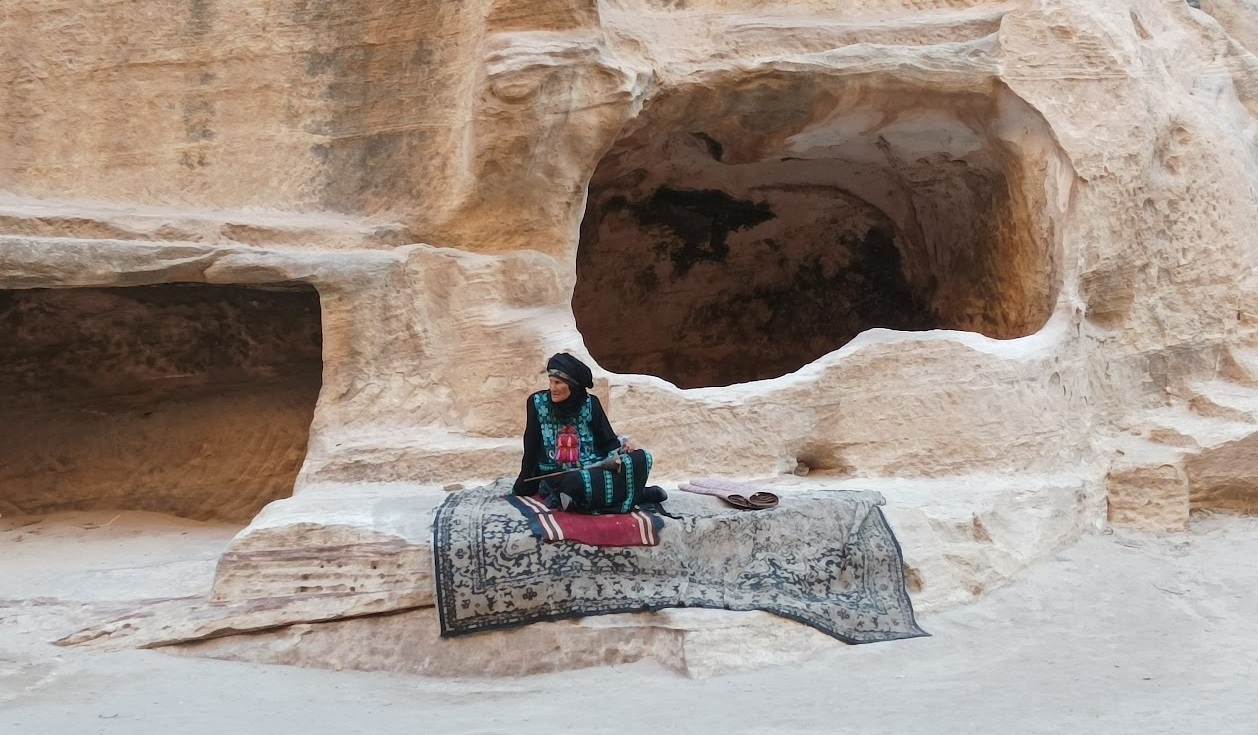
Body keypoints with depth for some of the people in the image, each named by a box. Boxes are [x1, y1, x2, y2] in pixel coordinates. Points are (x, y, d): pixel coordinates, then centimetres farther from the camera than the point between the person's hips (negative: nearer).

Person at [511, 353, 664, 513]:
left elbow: (608, 441, 7)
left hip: (594, 469, 3)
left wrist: (623, 446, -15)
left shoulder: (590, 404, 3)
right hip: (557, 475, -3)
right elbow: (531, 447, 3)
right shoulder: (538, 403, -1)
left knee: (643, 457, -18)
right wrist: (525, 486, 5)